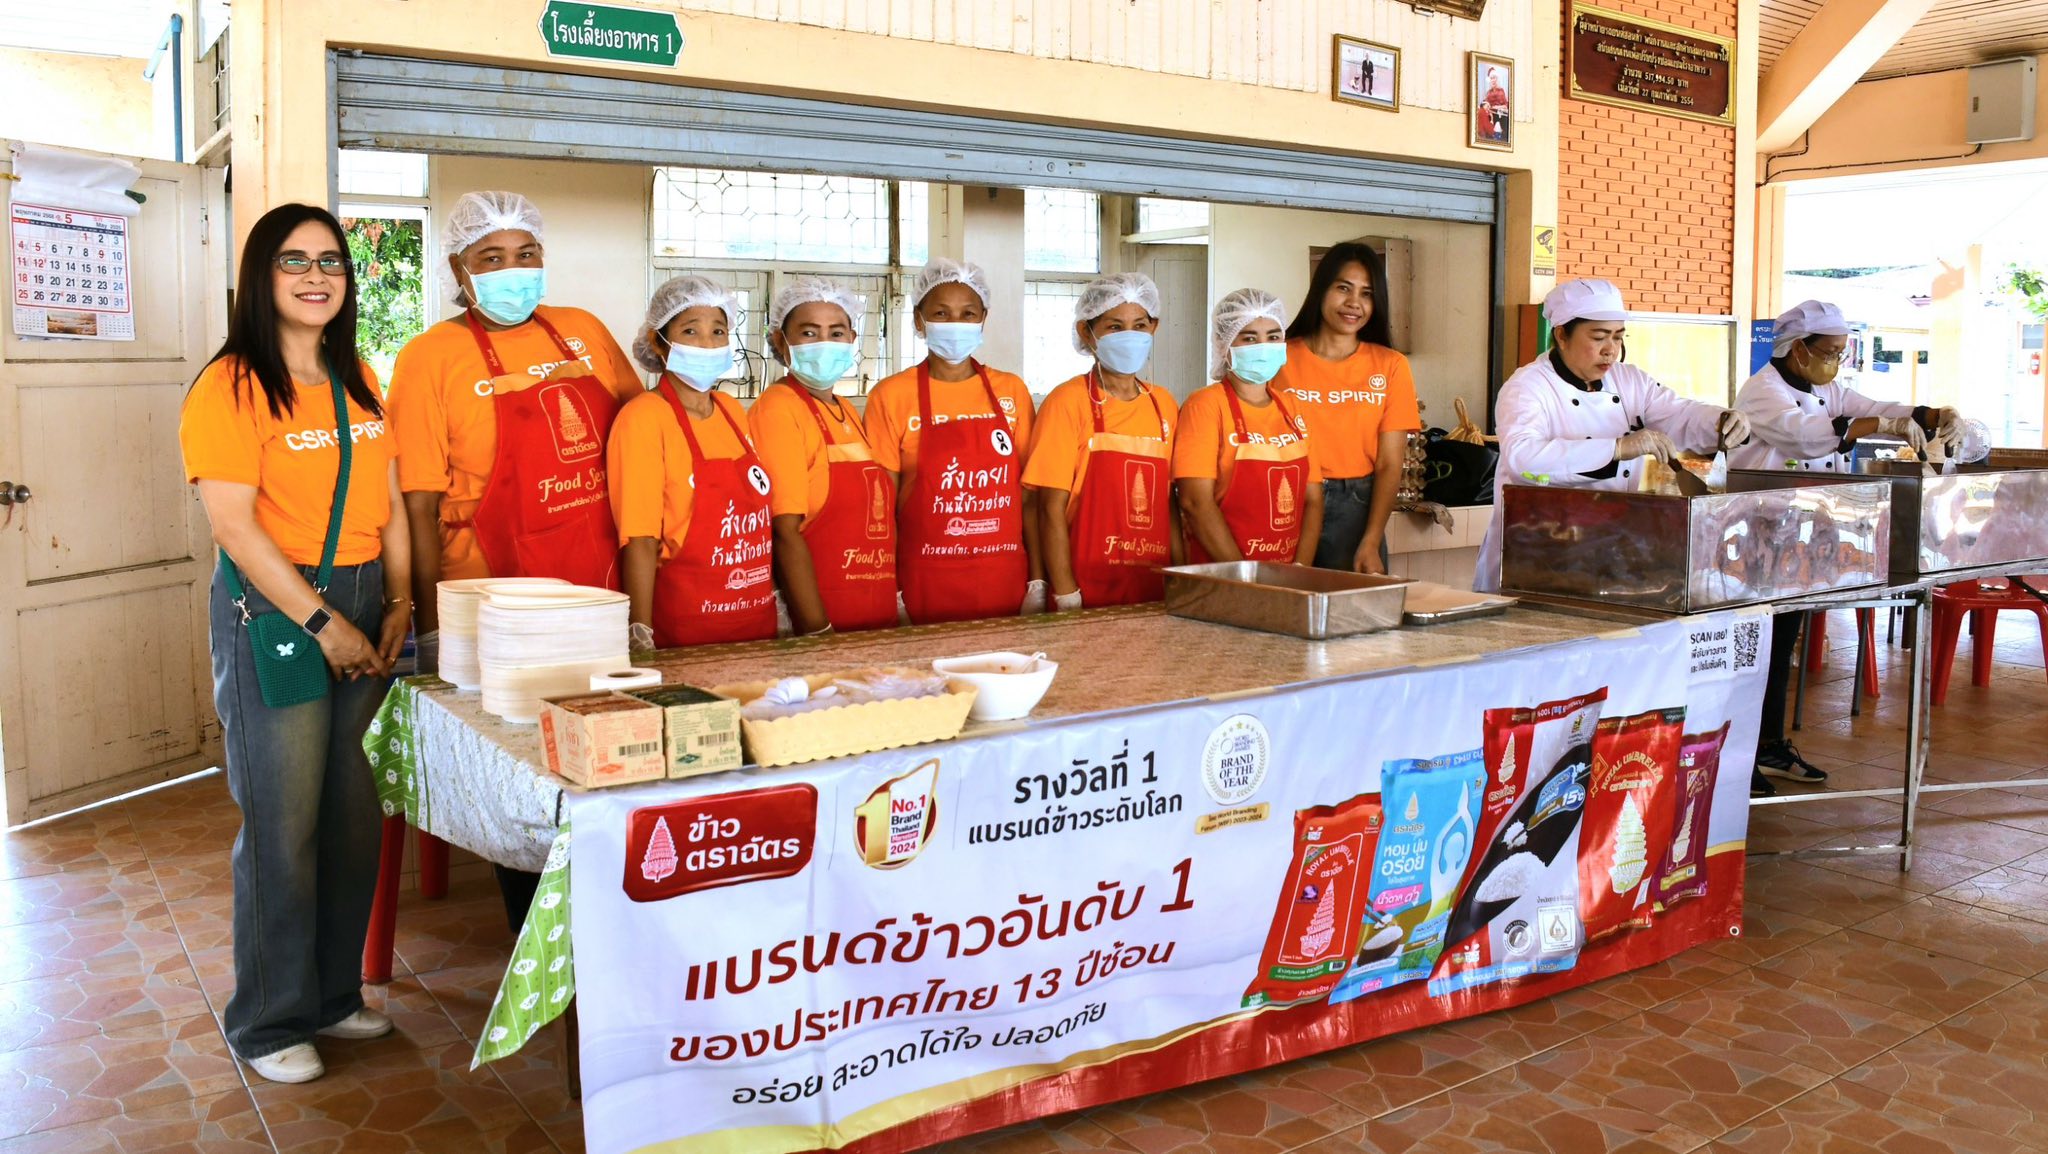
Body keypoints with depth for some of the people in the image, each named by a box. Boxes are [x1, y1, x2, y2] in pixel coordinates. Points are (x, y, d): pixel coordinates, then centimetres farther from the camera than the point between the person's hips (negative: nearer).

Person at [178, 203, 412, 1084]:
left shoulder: (360, 383, 12)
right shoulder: (230, 386, -8)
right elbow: (234, 525, -14)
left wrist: (399, 603, 2)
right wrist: (319, 619, -16)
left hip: (363, 605, 6)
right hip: (271, 610, -6)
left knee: (355, 815, 10)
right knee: (283, 823, -1)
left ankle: (333, 993, 27)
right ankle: (269, 1022, 16)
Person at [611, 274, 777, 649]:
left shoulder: (734, 412, 8)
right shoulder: (644, 417, -11)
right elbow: (640, 540, -15)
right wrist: (641, 637, -19)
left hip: (758, 620, 6)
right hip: (683, 629, -6)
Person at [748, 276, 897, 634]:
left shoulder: (848, 412, 12)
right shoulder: (778, 410, -11)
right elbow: (786, 532, -17)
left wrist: (897, 604, 11)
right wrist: (818, 632, -20)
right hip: (818, 620, -7)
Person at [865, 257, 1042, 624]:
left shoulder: (1012, 391, 5)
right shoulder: (890, 397, -3)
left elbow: (1028, 496, 6)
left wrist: (1038, 583, 1)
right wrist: (892, 597, -9)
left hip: (1006, 580, 3)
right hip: (925, 583, -2)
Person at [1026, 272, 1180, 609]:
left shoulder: (1164, 405, 9)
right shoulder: (1068, 401, -7)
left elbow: (1168, 504, 14)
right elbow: (1052, 509, -10)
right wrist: (1067, 599, -15)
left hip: (1154, 588, 5)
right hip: (1089, 589, -5)